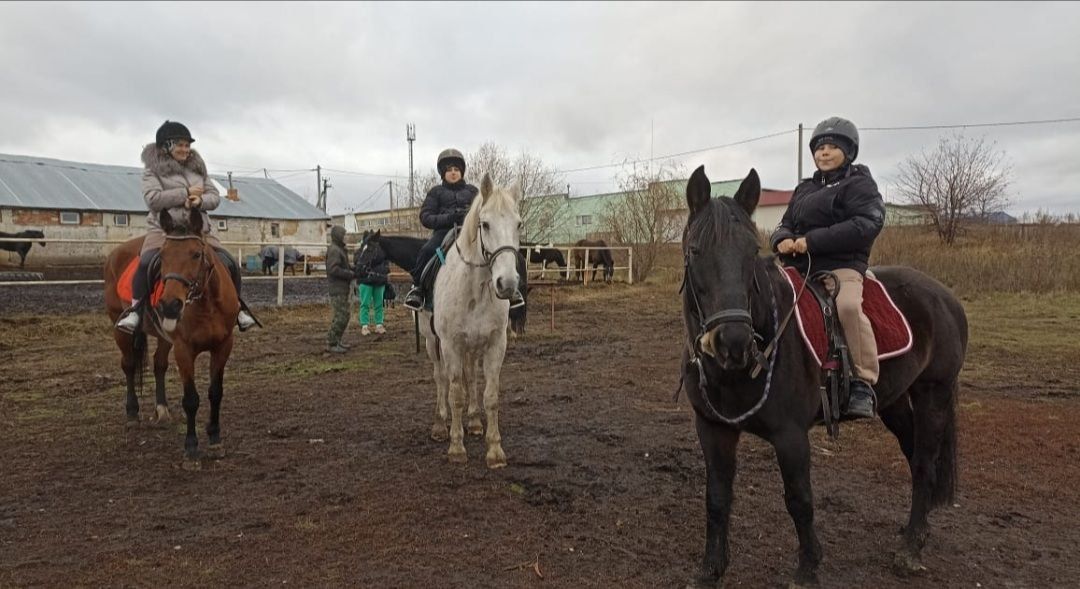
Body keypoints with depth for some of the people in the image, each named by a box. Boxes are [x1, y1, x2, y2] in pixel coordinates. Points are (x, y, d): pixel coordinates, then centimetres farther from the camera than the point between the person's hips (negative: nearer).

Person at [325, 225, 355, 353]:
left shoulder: (339, 249, 18)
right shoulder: (334, 250, -14)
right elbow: (333, 269, -23)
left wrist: (352, 272, 10)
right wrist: (350, 274, -18)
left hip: (342, 289, 11)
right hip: (338, 289, -11)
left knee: (343, 316, 15)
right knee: (342, 316, -10)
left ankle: (336, 341, 22)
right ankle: (331, 343, -4)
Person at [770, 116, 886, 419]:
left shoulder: (859, 184, 2)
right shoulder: (804, 189, 23)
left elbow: (866, 225, -13)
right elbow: (786, 224, 23)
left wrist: (813, 240, -20)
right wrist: (783, 240, -4)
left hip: (841, 266, -7)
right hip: (799, 267, 7)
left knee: (848, 306, -35)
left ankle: (863, 383, -25)